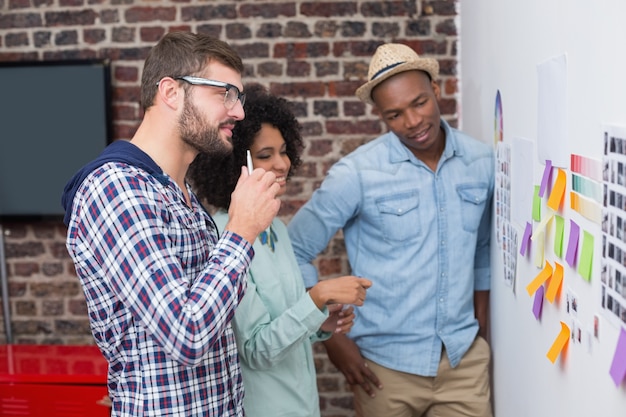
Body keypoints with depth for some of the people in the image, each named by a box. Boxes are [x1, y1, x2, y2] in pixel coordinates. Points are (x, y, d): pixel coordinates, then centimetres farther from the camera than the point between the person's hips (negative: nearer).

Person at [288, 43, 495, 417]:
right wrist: (334, 338, -8)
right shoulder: (356, 174, -13)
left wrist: (482, 326, 13)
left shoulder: (483, 161, -1)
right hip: (387, 364, -2)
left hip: (466, 357, 3)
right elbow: (295, 252, -8)